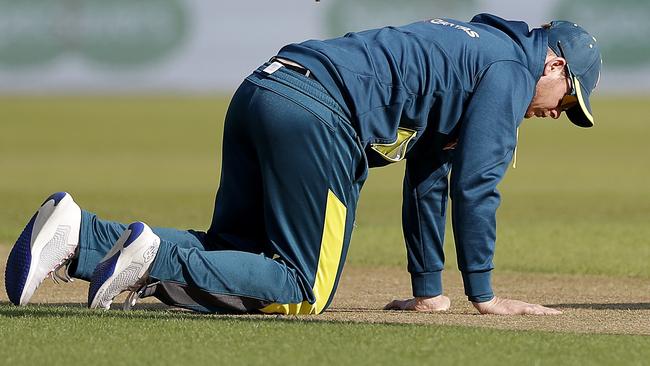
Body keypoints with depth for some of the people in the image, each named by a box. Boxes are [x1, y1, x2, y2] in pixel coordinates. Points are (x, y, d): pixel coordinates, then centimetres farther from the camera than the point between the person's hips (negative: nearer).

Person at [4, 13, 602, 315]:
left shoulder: (467, 49, 33)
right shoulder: (509, 69, 5)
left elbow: (428, 178, 37)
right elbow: (475, 184, -2)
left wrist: (428, 291, 36)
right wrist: (483, 296, 5)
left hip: (258, 94, 9)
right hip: (317, 117, -9)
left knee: (229, 257, 11)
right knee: (302, 290, -5)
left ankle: (81, 236, -7)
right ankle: (156, 255, -23)